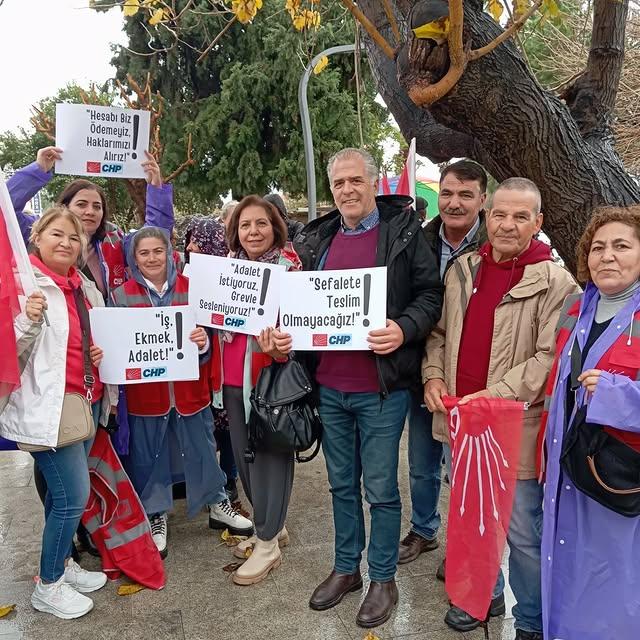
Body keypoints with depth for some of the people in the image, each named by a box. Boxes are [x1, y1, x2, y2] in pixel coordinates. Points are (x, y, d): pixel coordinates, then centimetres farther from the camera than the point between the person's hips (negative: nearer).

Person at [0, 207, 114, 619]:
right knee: (74, 495, -5)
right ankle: (48, 587, 14)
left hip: (88, 401, 7)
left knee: (64, 493, 19)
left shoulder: (86, 287, 10)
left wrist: (102, 352, 2)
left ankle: (63, 564, 36)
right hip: (50, 405, -7)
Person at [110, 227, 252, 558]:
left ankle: (218, 506, 32)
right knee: (148, 457, 11)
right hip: (144, 392, 0)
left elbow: (208, 333, 5)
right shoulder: (122, 295, -1)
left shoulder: (190, 288, 2)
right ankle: (156, 518, 31)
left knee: (202, 450, 12)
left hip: (189, 388, 1)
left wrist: (203, 341, -18)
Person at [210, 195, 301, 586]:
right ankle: (273, 527, 34)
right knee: (243, 454, 14)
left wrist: (279, 347, -28)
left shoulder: (290, 268, -7)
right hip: (233, 377, 7)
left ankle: (268, 543, 17)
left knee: (269, 453, 1)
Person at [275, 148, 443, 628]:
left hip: (381, 388, -5)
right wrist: (287, 331, -1)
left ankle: (383, 579, 26)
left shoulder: (403, 230, -4)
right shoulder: (317, 239, 10)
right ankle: (346, 568, 35)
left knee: (380, 488, 7)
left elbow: (431, 294, -6)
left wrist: (404, 330, -22)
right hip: (329, 386, 5)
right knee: (342, 483, 18)